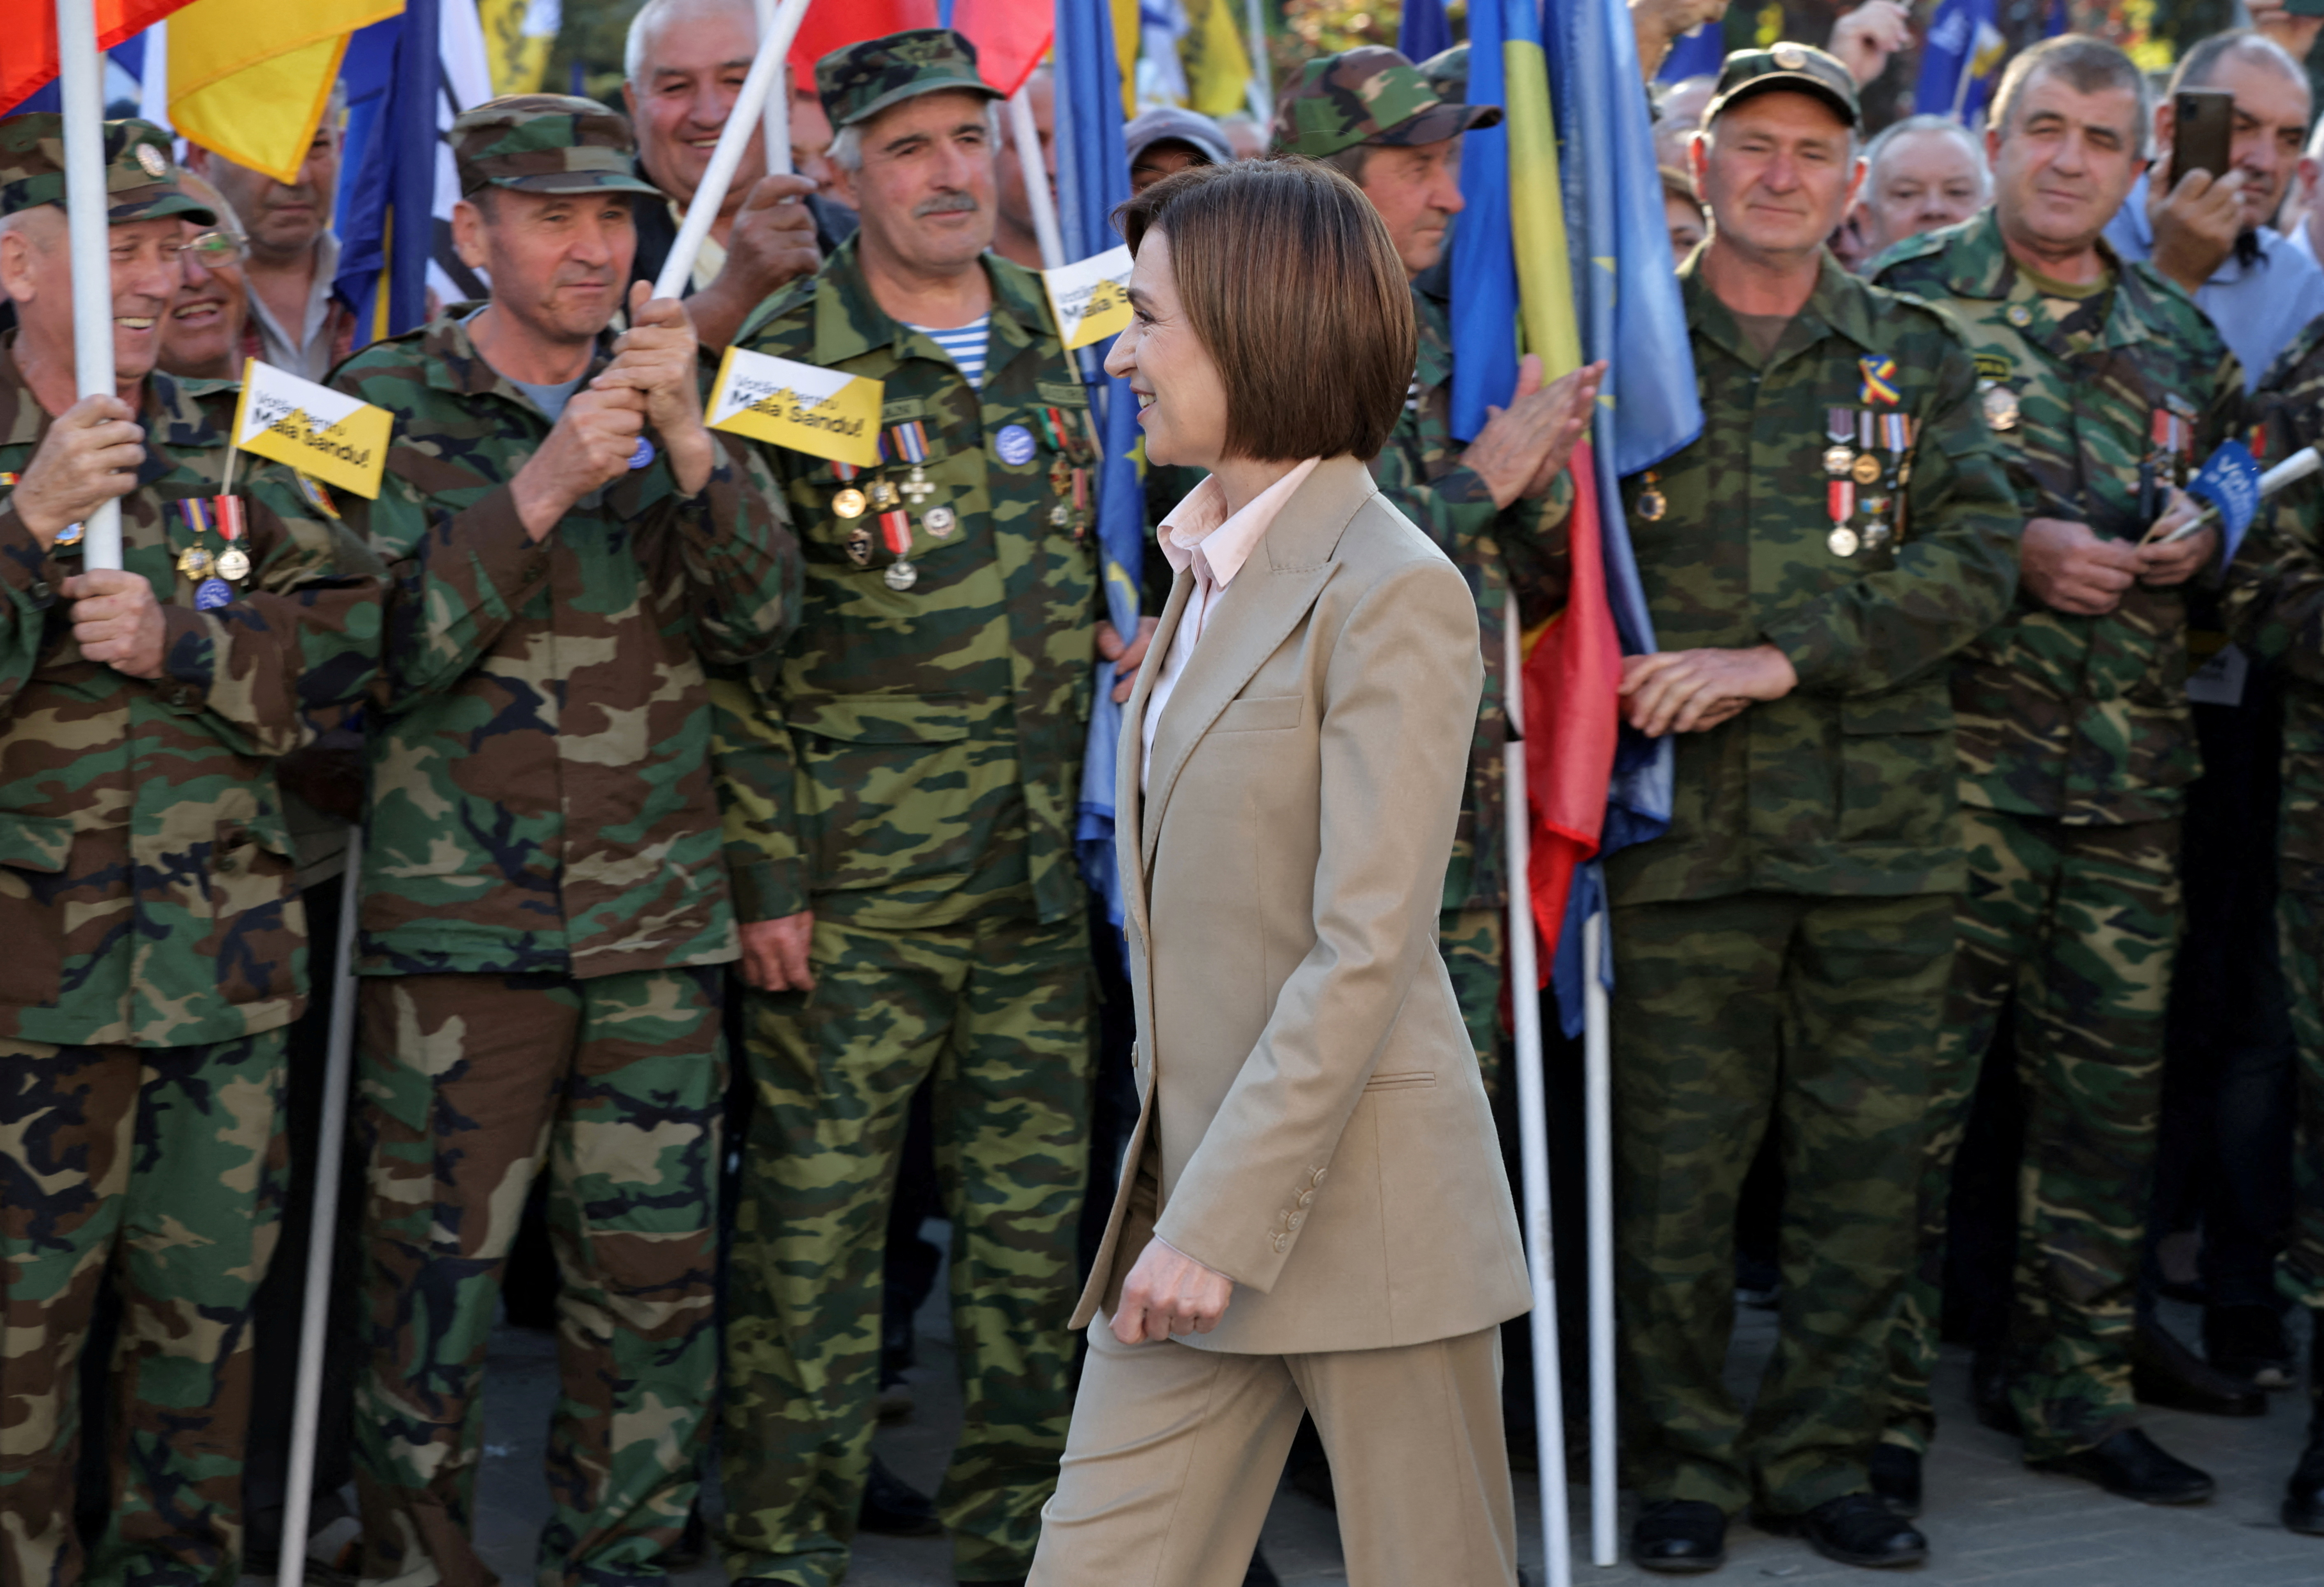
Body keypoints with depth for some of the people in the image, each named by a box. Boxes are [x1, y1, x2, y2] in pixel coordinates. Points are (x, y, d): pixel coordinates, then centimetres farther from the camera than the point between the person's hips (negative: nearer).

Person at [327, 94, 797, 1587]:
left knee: (660, 1278, 5)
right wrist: (542, 487, -16)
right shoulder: (388, 402, 2)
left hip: (658, 915, 3)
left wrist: (686, 440, -12)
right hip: (458, 917, -3)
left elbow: (759, 617, 1)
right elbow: (383, 654, -9)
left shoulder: (667, 394, 12)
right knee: (435, 1280, 0)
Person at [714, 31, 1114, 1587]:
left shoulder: (1050, 329, 10)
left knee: (1034, 1207, 10)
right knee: (818, 1210, -1)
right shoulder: (787, 360, -7)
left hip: (1041, 870, 5)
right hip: (858, 876, -5)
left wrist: (1114, 639, 8)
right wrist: (765, 873, -11)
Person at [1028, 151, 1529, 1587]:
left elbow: (1364, 954, -18)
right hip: (1193, 1196, 8)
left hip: (1361, 1202, -8)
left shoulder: (1392, 592, -13)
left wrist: (1222, 1224, -20)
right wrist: (1175, 1199, 12)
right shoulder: (1213, 573, 14)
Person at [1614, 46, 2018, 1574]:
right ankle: (1686, 1459, 16)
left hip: (1883, 826, 1)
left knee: (1867, 1160, 6)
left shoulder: (1919, 356, 8)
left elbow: (1977, 560, -4)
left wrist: (1782, 658, -14)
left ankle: (1822, 1453, 20)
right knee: (1677, 1162, 2)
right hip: (1683, 826, -1)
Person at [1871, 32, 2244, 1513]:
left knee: (2111, 1084, 9)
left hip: (2133, 770, 5)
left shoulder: (2179, 334, 16)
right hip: (1958, 757, -5)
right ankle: (1885, 1395, 6)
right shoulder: (1911, 303, 1)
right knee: (1915, 1083, -5)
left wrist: (2198, 540, 3)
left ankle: (2078, 1387, 21)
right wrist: (2011, 550, -14)